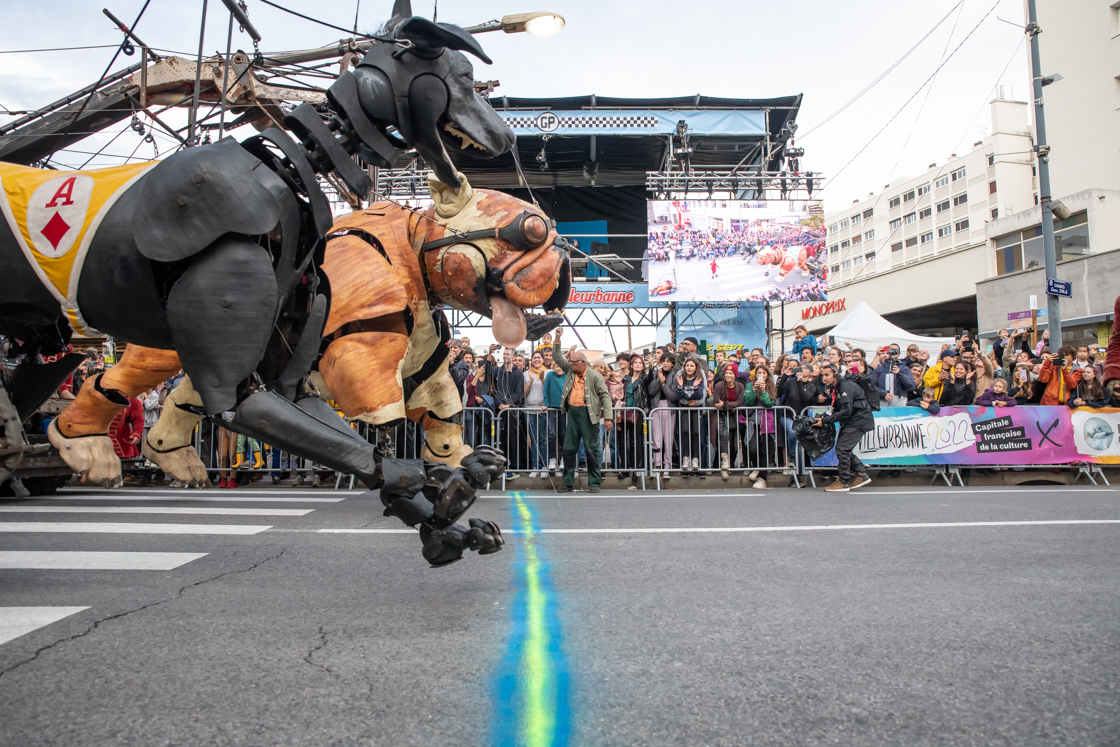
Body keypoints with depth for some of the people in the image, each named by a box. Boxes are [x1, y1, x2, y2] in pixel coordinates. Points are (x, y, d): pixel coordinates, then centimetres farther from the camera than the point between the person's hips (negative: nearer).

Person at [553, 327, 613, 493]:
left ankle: (594, 482, 10)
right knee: (568, 449, 7)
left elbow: (605, 395, -6)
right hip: (572, 412, 5)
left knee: (591, 449, 0)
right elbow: (557, 356, 15)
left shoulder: (594, 376, -5)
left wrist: (608, 417, -13)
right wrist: (557, 338, 3)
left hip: (587, 414, -5)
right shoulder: (570, 371, 11)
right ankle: (568, 483, 16)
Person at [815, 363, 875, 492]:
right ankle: (861, 475, 20)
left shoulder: (845, 386, -22)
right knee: (844, 449, 10)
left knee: (842, 449, -12)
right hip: (849, 422, 10)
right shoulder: (833, 387, 8)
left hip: (859, 420, -10)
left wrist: (825, 421, -24)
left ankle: (843, 483, -3)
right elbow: (837, 408, 12)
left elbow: (846, 411, -27)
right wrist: (825, 416, -6)